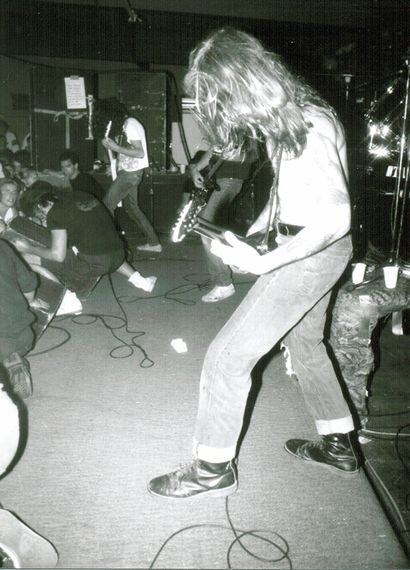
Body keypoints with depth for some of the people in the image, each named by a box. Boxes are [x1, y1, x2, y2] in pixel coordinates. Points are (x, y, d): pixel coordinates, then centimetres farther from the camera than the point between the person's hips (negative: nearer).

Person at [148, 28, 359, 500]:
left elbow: (336, 218, -29)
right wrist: (254, 232, 8)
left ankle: (213, 469, 10)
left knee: (227, 357, -7)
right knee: (304, 342, 24)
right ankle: (339, 445, 40)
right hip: (306, 246, 10)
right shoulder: (285, 116, 4)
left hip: (312, 252, -10)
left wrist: (262, 263, -28)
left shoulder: (309, 126, -25)